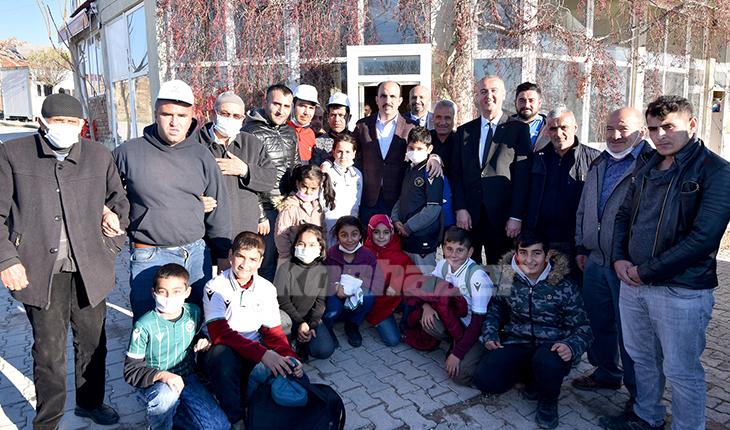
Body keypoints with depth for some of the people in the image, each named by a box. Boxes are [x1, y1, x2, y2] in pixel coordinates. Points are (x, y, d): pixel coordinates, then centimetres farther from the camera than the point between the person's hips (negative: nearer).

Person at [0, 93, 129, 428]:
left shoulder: (100, 156, 4)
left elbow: (119, 201, 13)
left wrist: (111, 247, 3)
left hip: (90, 268, 3)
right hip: (40, 269, -2)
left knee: (93, 341, 15)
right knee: (50, 350, 5)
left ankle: (91, 402, 36)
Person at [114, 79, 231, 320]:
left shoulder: (202, 157, 4)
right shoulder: (129, 152, -4)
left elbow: (218, 212, 9)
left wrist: (223, 255, 9)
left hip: (197, 253, 3)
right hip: (149, 257, -3)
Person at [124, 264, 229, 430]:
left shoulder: (194, 312, -3)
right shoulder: (144, 326, -15)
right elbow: (131, 371, -14)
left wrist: (204, 342, -4)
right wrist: (162, 375, -30)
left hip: (187, 377, 3)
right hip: (155, 382, -3)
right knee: (167, 393, -40)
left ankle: (174, 413, 12)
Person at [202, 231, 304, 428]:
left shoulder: (267, 289, 2)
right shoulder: (215, 287, -11)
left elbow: (274, 332, 3)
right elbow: (219, 333, -21)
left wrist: (289, 356, -19)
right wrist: (262, 353, -34)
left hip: (258, 354, 3)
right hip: (225, 353, -2)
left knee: (295, 373, -24)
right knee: (222, 354, -38)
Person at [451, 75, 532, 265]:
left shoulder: (518, 129, 3)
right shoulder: (464, 131, 12)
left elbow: (523, 176, -3)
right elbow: (457, 174, 7)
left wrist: (516, 217, -9)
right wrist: (460, 208, -4)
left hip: (502, 217, -2)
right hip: (468, 215, 2)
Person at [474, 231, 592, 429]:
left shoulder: (565, 286, -8)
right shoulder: (507, 278, 0)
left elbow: (582, 328, -4)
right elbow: (495, 308, 16)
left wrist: (571, 346, -26)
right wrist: (489, 334, -1)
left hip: (550, 346, -3)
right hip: (516, 344, 3)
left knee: (547, 362, -39)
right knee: (485, 380, -22)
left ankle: (548, 402, 0)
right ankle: (531, 377, 12)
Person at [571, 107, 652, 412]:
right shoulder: (599, 164, 14)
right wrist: (581, 247, 15)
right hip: (595, 261, 7)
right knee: (598, 321, 18)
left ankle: (638, 392, 23)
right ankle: (607, 372, 39)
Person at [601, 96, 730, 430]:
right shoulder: (648, 169, 11)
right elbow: (624, 215, 17)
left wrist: (646, 271, -16)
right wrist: (620, 258, 0)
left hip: (681, 290, -6)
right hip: (633, 283, 7)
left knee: (682, 371, 7)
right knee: (642, 359, 20)